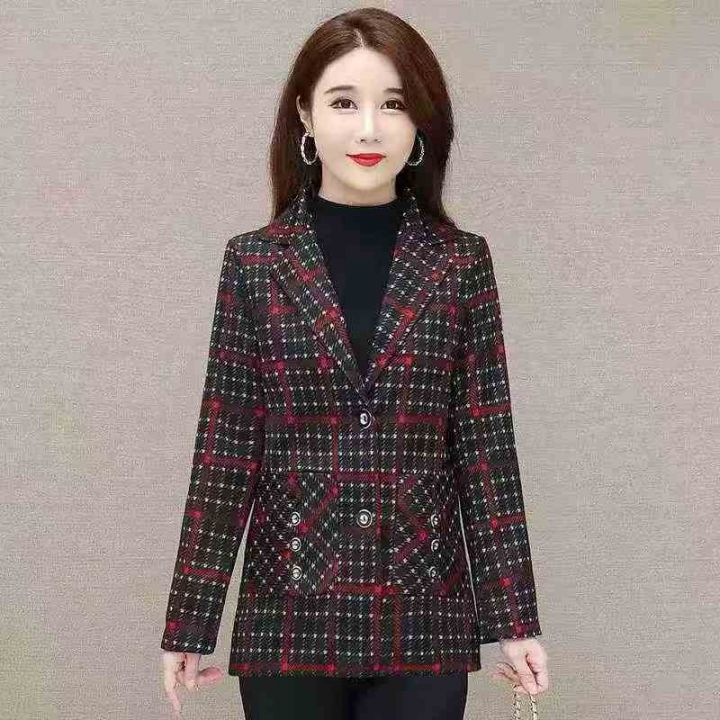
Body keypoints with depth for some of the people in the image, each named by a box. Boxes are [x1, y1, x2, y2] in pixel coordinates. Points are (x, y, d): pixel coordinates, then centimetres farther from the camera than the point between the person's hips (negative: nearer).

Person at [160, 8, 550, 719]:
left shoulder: (461, 263, 1)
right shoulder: (255, 261, -1)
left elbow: (487, 447, 0)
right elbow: (224, 452, -1)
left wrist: (513, 618, -1)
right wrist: (188, 623, -1)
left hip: (425, 620, 1)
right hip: (290, 615, 0)